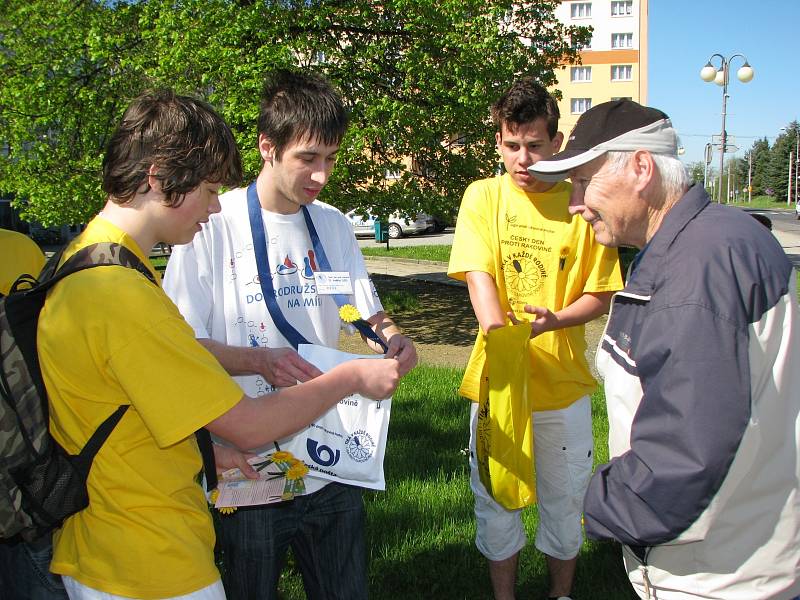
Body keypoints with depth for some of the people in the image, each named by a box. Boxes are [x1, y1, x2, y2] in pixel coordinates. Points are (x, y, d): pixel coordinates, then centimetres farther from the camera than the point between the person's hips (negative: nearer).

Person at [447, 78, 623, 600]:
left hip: (565, 383, 1)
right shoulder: (483, 196, -3)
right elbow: (478, 276, -15)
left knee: (565, 502, 16)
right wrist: (500, 336, -34)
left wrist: (553, 320, -22)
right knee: (496, 502, 13)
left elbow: (601, 296, -1)